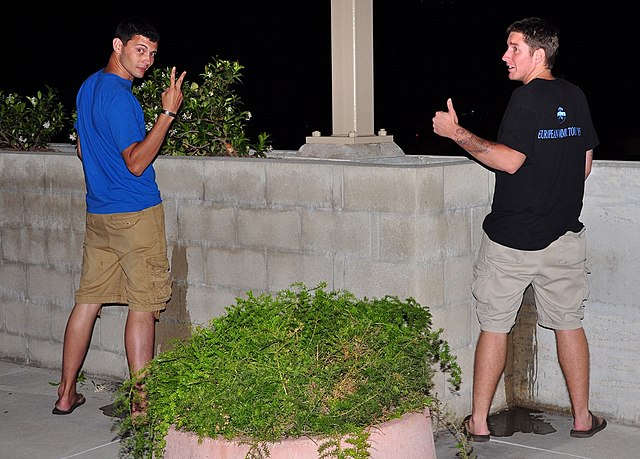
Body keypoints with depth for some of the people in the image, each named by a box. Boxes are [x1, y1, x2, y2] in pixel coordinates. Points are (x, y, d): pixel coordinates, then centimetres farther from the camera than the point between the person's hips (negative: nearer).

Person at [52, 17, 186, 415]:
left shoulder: (89, 87, 14)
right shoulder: (119, 96, -16)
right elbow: (136, 163, -20)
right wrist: (168, 113, -21)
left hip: (98, 212, 9)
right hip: (136, 212, -9)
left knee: (88, 300, 12)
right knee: (143, 306, -3)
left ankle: (66, 394, 18)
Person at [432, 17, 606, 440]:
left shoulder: (527, 97, -14)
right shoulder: (576, 96, 7)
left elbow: (509, 160, -21)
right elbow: (585, 166, 12)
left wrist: (457, 133, -15)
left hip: (512, 235, -6)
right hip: (565, 233, 6)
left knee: (494, 326, 4)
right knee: (569, 324, 14)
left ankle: (479, 421, 11)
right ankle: (583, 418, 20)